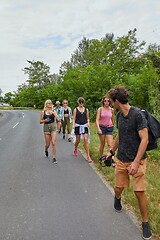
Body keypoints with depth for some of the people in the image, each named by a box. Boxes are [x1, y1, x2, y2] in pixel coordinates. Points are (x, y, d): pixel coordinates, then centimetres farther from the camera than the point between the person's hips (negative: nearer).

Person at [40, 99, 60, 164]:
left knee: (53, 143, -10)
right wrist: (45, 120, -13)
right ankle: (46, 150, 44)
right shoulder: (43, 112, 3)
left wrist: (53, 113, -19)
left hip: (53, 127, 0)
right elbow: (40, 121, 7)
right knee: (47, 144, 7)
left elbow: (58, 119, -8)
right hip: (46, 127, 1)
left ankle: (54, 157, 1)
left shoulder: (54, 111, 3)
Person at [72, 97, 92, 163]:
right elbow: (74, 118, 0)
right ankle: (75, 150, 43)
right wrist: (73, 125, -15)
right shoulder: (75, 109, 2)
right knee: (78, 140, 11)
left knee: (86, 140, -9)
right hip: (78, 125, -1)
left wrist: (88, 122, -9)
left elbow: (87, 118, 11)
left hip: (85, 125, 1)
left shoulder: (86, 110, 7)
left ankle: (88, 156, -5)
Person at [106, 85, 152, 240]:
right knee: (118, 187, 12)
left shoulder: (137, 114, -17)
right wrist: (112, 151, 22)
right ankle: (117, 198, 47)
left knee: (139, 192, 0)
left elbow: (144, 139, -19)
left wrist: (136, 162, -23)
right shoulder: (119, 115, 6)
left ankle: (145, 222, 22)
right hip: (121, 159, 5)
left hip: (137, 160, -5)